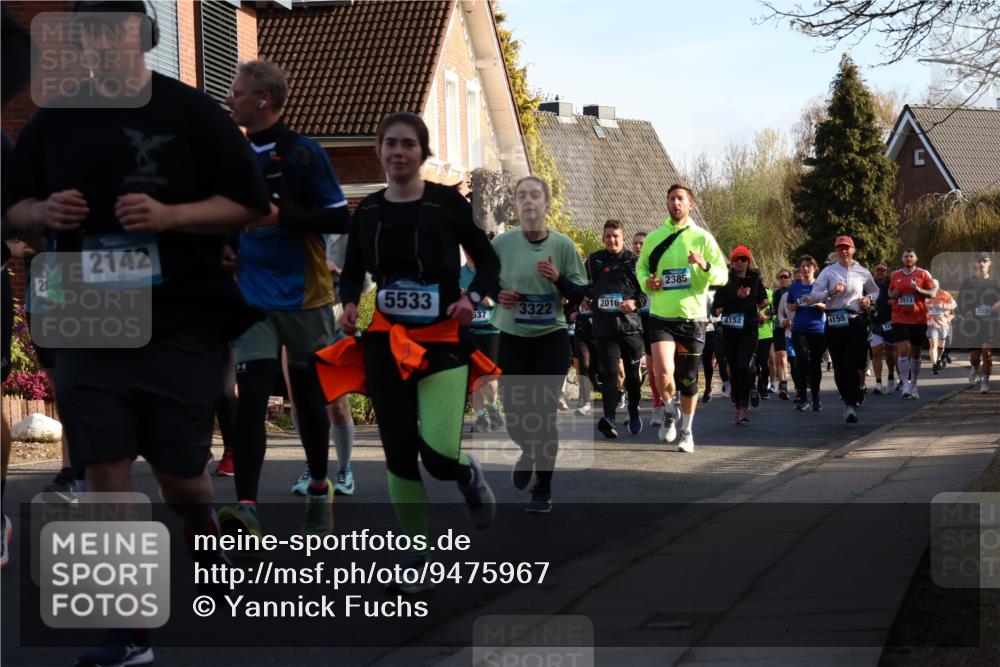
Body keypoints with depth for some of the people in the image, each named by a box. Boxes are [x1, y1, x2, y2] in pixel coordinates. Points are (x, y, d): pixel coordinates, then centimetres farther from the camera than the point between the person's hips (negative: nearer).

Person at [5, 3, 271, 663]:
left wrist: (170, 215, -19)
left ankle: (201, 520, 41)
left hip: (183, 325, -3)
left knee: (180, 476, 3)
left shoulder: (194, 113, -4)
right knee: (105, 472, -3)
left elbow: (249, 204, -4)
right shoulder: (54, 122, 7)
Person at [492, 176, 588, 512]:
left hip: (551, 339, -1)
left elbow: (579, 295, 0)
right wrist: (497, 295, -13)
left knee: (544, 414, -3)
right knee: (515, 415, 3)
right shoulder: (501, 244, -3)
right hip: (513, 339, 1)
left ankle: (543, 490, 10)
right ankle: (529, 452, 39)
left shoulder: (563, 245, -4)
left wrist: (558, 278, -19)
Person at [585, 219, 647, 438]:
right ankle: (609, 417, -21)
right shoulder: (594, 260, 8)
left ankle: (634, 412, 32)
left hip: (631, 324, 1)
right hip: (604, 327, -1)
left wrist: (636, 303, -13)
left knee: (633, 372, 12)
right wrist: (588, 299, -7)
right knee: (609, 371, -12)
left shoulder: (634, 261, 5)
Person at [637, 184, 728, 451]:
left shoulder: (702, 237, 1)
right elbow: (641, 267, 19)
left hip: (692, 318, 0)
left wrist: (705, 266, -22)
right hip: (661, 317, 0)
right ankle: (670, 412, 12)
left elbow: (722, 275, -1)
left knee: (688, 379, 9)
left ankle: (687, 431, 29)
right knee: (663, 373, -19)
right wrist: (646, 282, -3)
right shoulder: (654, 237, 6)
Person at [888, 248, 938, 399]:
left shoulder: (923, 274, 1)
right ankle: (905, 384, -14)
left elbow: (933, 293, -2)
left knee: (915, 353, 8)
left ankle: (913, 385, 19)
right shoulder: (895, 275, 9)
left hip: (919, 319, -1)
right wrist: (893, 295, -1)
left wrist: (918, 289, -18)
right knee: (903, 350, -13)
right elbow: (890, 293, 22)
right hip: (900, 318, 1)